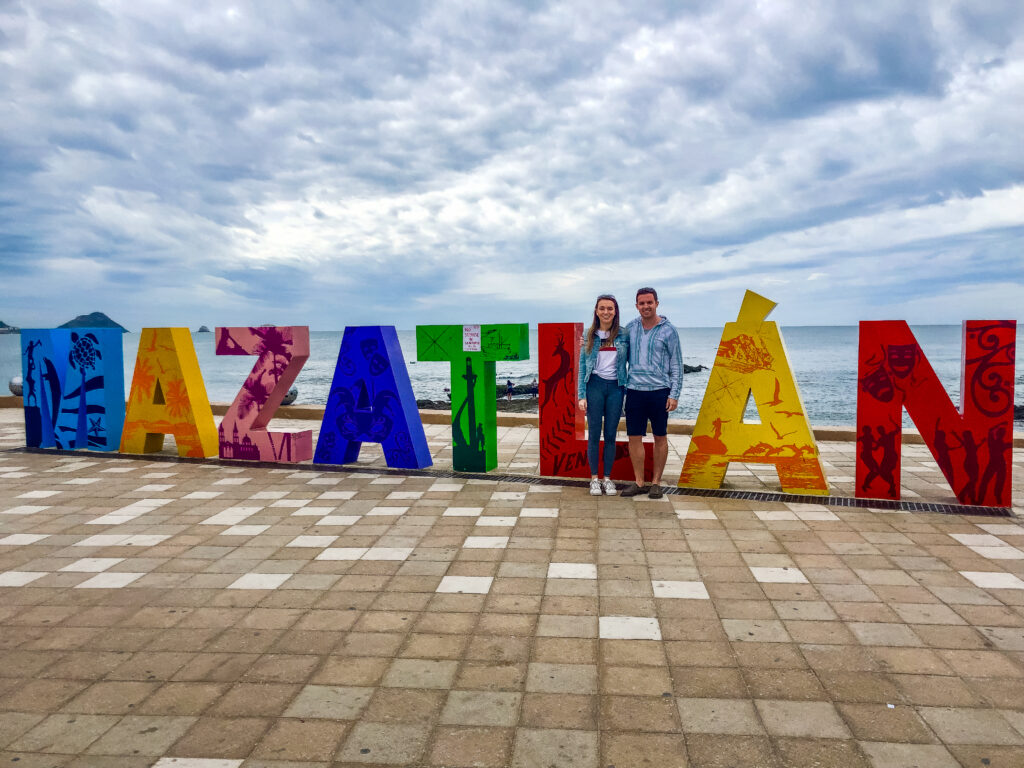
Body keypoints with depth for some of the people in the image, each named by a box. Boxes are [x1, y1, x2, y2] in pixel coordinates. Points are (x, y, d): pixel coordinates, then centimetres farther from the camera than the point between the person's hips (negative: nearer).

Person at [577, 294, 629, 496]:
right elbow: (582, 367, 3)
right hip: (595, 385, -1)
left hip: (615, 387, 1)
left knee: (611, 435, 6)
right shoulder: (589, 336, 3)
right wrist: (582, 395, -3)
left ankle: (607, 478, 16)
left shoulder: (623, 335, 4)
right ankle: (594, 479, 11)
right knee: (594, 434, 2)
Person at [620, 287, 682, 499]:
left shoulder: (668, 330, -1)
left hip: (660, 391, -3)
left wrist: (674, 394, -7)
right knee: (634, 437, 3)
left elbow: (676, 364, 0)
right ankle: (639, 482, 13)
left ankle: (656, 482, 16)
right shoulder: (630, 328, 8)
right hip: (634, 390, 3)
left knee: (660, 437, 6)